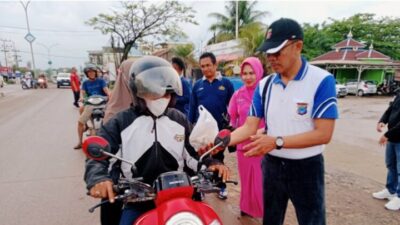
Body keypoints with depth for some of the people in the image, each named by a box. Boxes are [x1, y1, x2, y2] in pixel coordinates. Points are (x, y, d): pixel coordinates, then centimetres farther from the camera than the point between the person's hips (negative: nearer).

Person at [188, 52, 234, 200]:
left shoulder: (226, 83, -3)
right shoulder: (197, 85, 3)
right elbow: (192, 107, 4)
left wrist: (231, 125, -6)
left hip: (220, 129, -2)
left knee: (218, 158, 14)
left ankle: (221, 186, 28)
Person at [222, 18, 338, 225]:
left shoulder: (322, 81, -16)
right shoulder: (264, 85, -1)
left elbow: (323, 134, -21)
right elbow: (249, 127, -4)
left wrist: (277, 141, -30)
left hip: (306, 167, -4)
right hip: (272, 165, 4)